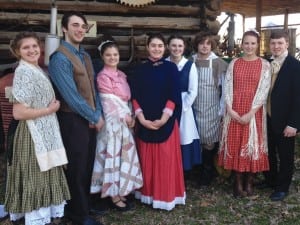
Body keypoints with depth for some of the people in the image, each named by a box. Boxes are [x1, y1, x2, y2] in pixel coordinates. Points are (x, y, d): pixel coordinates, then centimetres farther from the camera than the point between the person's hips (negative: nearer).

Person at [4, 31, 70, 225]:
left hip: (46, 133, 9)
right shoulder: (24, 72, -17)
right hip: (34, 135, -9)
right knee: (36, 180, 2)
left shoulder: (38, 70, 11)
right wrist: (50, 110, -15)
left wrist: (52, 106, 5)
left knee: (45, 178, 17)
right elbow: (18, 113, -23)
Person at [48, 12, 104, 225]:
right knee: (77, 167, 4)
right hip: (73, 120, -7)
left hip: (89, 119, 8)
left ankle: (86, 203, 34)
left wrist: (98, 114, -3)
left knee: (88, 165, 17)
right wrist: (95, 117, -13)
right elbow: (71, 95, -20)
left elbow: (92, 87, 11)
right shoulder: (60, 57, -15)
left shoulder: (85, 55, 12)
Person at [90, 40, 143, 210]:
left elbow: (127, 98, 12)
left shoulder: (121, 75, 14)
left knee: (124, 154, 11)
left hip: (125, 119, 8)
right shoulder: (103, 76, -9)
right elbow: (110, 101, -13)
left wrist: (131, 117, -1)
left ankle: (120, 191, 22)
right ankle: (114, 196, 6)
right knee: (113, 155, -3)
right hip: (113, 120, -8)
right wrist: (126, 117, -11)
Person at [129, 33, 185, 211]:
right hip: (144, 121, 2)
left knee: (166, 159, 3)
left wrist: (163, 119, -14)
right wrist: (142, 119, -10)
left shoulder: (171, 68, 0)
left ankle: (166, 195, 16)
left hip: (166, 121, -2)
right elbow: (135, 96, 2)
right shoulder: (140, 69, 6)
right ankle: (148, 193, 23)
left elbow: (174, 96, -6)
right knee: (147, 159, 8)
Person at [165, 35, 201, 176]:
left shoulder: (190, 65, -2)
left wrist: (181, 108, -9)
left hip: (184, 108, -1)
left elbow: (193, 91, -4)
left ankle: (184, 174, 18)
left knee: (184, 140, 3)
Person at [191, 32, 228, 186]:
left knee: (209, 140, 2)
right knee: (197, 139, 8)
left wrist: (222, 109, -8)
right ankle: (201, 170, 26)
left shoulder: (219, 63, -7)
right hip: (195, 107, 3)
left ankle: (207, 173, 19)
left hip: (212, 108, -3)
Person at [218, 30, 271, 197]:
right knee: (235, 145, 5)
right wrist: (230, 109, -10)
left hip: (254, 112, -2)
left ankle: (249, 181, 19)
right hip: (234, 111, 2)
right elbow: (227, 87, 2)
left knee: (252, 145, 4)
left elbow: (264, 90, -7)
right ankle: (238, 182, 17)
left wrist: (250, 113, -14)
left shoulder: (264, 64, 0)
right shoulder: (234, 63, 6)